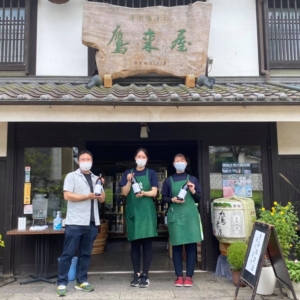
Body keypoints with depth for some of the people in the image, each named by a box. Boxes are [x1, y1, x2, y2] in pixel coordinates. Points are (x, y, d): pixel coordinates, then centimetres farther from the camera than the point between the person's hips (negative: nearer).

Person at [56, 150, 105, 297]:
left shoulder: (96, 178, 16)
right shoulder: (71, 176, 1)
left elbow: (102, 199, 15)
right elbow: (67, 196, -11)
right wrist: (88, 197, -14)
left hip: (92, 222, 5)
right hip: (75, 222, -5)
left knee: (85, 253, 11)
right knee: (68, 253, -1)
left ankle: (81, 281, 20)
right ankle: (62, 283, 7)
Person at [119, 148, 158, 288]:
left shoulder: (151, 173, 5)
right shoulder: (128, 173, 9)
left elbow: (154, 192, -4)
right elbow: (125, 192, 2)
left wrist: (143, 193, -23)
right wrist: (129, 181, -16)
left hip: (147, 211, -2)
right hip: (132, 211, 2)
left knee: (147, 243, -1)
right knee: (134, 243, 6)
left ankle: (145, 275, 6)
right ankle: (136, 274, 15)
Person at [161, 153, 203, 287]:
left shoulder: (192, 179, 10)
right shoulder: (169, 180, 9)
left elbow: (199, 199, 11)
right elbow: (163, 198, 8)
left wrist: (193, 191, -8)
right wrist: (172, 199, -10)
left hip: (190, 215, 0)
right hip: (175, 216, 0)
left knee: (191, 245, 0)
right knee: (176, 245, 2)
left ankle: (189, 276, 9)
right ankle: (179, 276, 12)